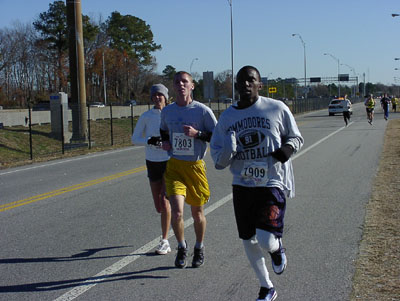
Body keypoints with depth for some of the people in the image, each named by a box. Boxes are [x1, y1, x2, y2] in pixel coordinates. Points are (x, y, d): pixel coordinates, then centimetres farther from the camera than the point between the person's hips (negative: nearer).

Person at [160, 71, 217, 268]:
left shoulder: (203, 111, -7)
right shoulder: (167, 111, 4)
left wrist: (198, 134, -19)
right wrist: (165, 142, 4)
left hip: (196, 166, -1)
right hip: (174, 166, 1)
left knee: (197, 213, 11)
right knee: (176, 212, -14)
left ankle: (199, 248, 37)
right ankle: (182, 247, 13)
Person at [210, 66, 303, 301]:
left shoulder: (277, 109, -4)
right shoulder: (227, 117, 5)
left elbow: (296, 137, 10)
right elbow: (218, 161, 6)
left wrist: (288, 147, -14)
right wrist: (228, 151, -18)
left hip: (273, 184, -4)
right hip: (242, 186, 4)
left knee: (266, 240, -18)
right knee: (249, 240, 12)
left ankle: (277, 248, 22)